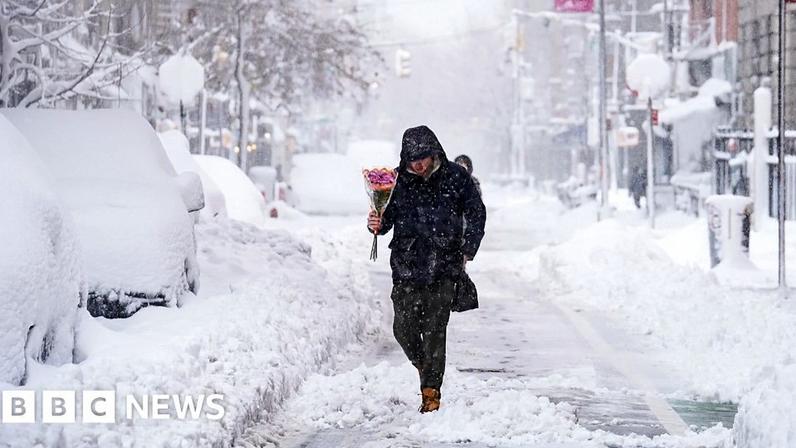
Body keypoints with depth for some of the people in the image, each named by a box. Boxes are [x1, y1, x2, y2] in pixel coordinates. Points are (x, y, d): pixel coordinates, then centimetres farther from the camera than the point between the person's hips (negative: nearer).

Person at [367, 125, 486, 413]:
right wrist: (377, 224, -15)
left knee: (434, 331, -4)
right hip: (406, 267, 2)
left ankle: (431, 392, 5)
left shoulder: (456, 177, 0)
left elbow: (476, 214, 8)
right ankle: (423, 365, 31)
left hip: (443, 270, -2)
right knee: (404, 329, 0)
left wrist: (467, 251, 1)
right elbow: (387, 218, 9)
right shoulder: (398, 180, 3)